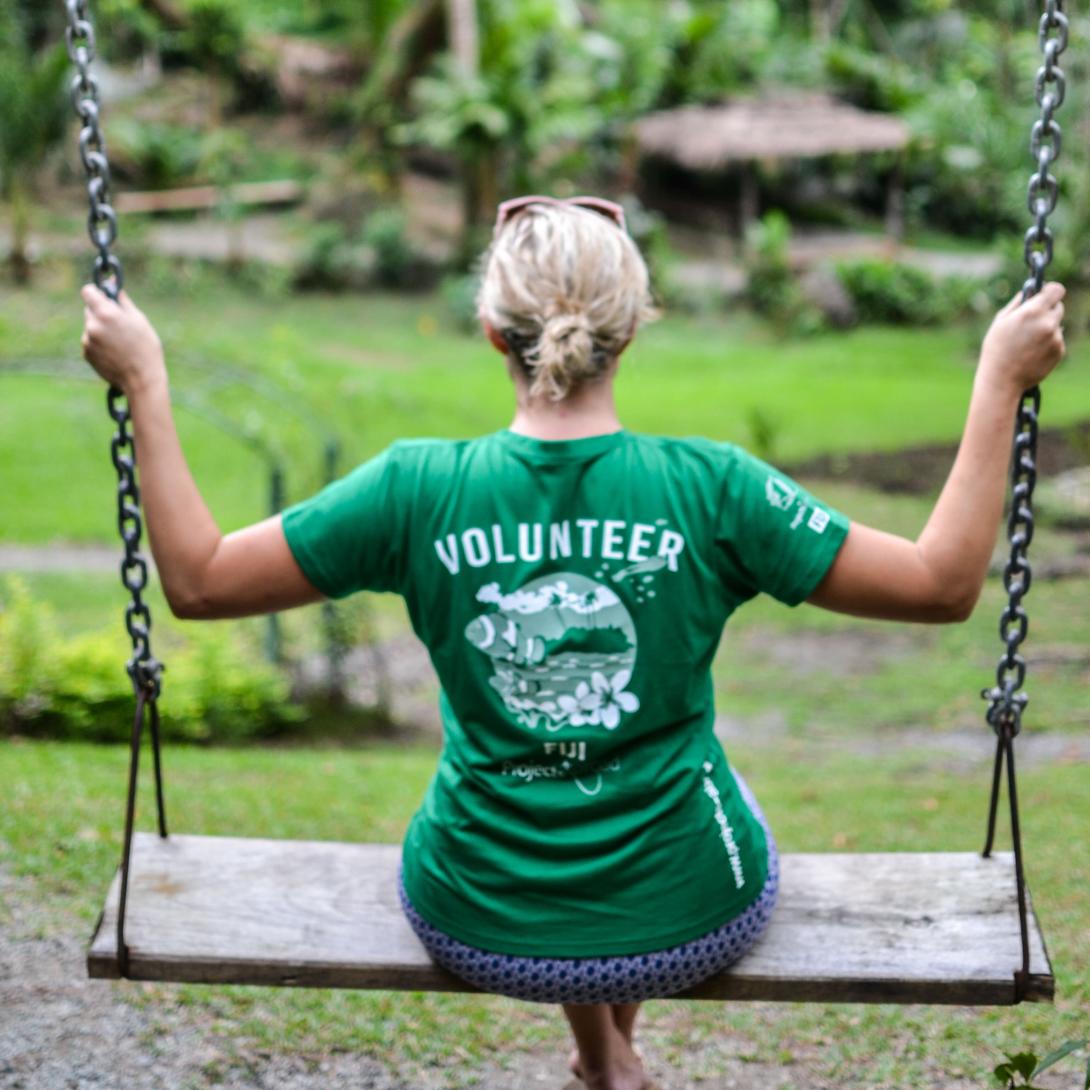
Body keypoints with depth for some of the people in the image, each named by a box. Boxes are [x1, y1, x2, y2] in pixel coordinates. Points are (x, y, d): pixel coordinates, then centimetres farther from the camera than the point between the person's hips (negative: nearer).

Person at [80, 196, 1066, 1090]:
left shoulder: (419, 489, -17)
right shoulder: (711, 488, -18)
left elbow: (197, 579, -9)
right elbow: (946, 583, -12)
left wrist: (146, 382, -3)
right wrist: (999, 380, -6)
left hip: (476, 928, 1)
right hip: (691, 923, 0)